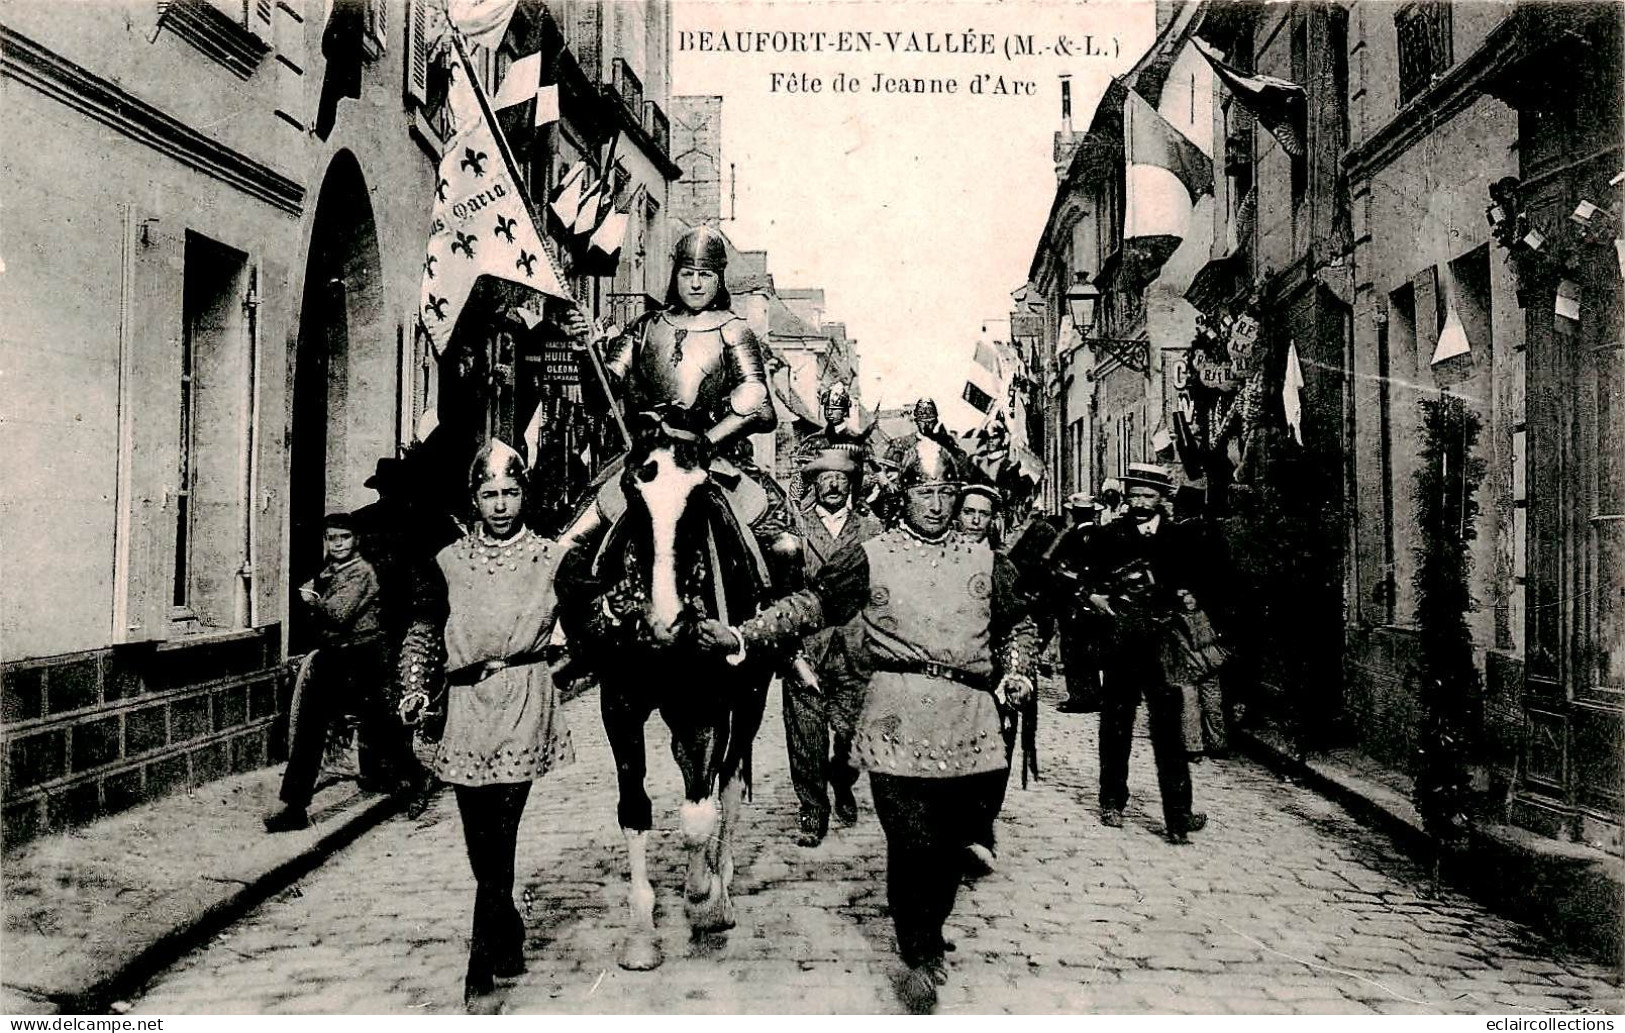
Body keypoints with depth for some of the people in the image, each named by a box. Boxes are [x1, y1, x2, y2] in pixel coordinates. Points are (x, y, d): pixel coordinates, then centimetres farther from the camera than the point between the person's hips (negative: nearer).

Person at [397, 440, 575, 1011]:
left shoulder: (550, 558, 3)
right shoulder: (450, 560, 9)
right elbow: (423, 626, 19)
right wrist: (416, 688, 12)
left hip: (523, 706, -3)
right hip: (466, 707, 3)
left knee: (498, 840, -6)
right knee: (481, 843, 10)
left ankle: (482, 972, 3)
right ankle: (509, 940, 33)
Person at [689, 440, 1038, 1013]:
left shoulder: (986, 562, 14)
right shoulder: (869, 557, 5)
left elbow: (1017, 626, 24)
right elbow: (810, 605, 2)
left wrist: (1015, 673, 6)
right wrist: (742, 635, -8)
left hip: (973, 727, 4)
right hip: (898, 721, -3)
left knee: (953, 842, 13)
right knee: (912, 843, -2)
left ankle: (930, 933, 39)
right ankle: (920, 956, 21)